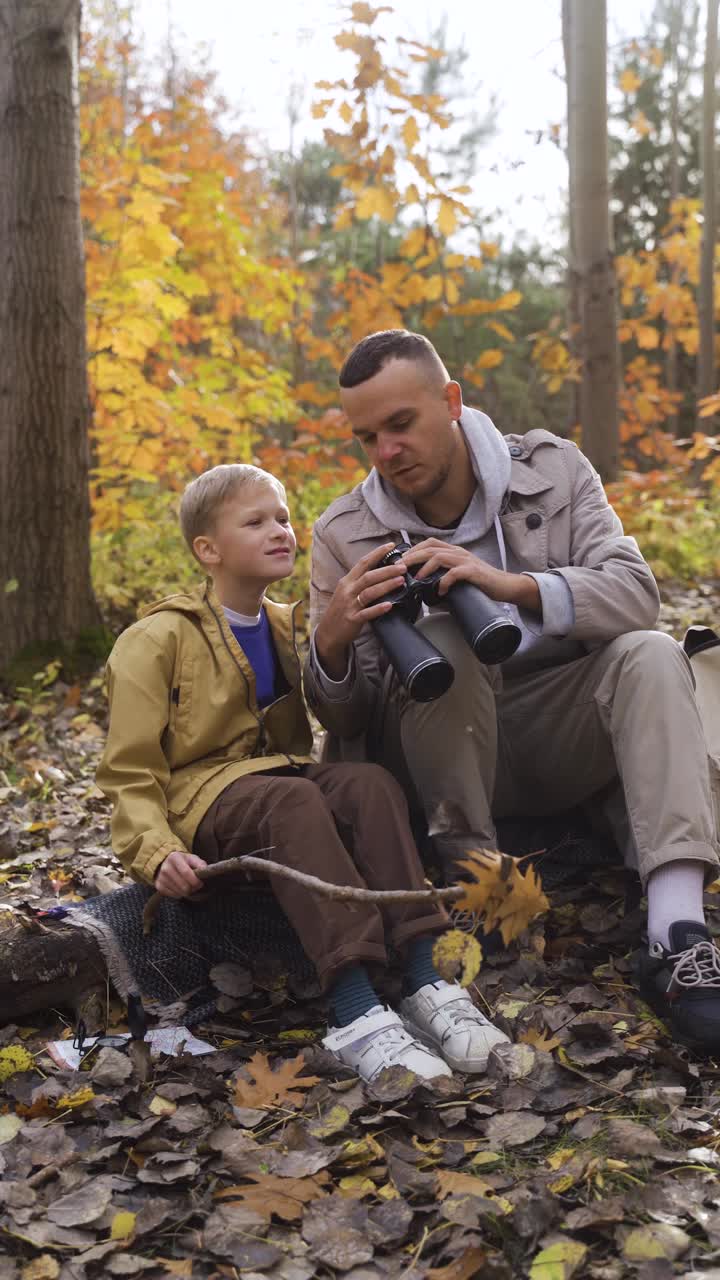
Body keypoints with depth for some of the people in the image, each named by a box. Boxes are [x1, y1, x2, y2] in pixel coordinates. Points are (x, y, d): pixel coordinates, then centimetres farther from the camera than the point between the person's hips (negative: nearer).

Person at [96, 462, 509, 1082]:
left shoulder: (289, 628, 17)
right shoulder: (157, 640, 0)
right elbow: (131, 774, -4)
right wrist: (158, 852, -21)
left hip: (285, 773, 5)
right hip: (202, 797, -5)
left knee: (370, 781, -28)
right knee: (294, 799, -37)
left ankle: (425, 983, -38)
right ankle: (356, 1014, -48)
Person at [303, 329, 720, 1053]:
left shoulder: (551, 469, -1)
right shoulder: (344, 533, -3)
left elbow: (636, 596, -16)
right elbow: (344, 721, -3)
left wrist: (511, 584, -33)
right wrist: (330, 644, -27)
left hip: (561, 735, 2)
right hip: (442, 760, -1)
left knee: (651, 654, -28)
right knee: (444, 643, -31)